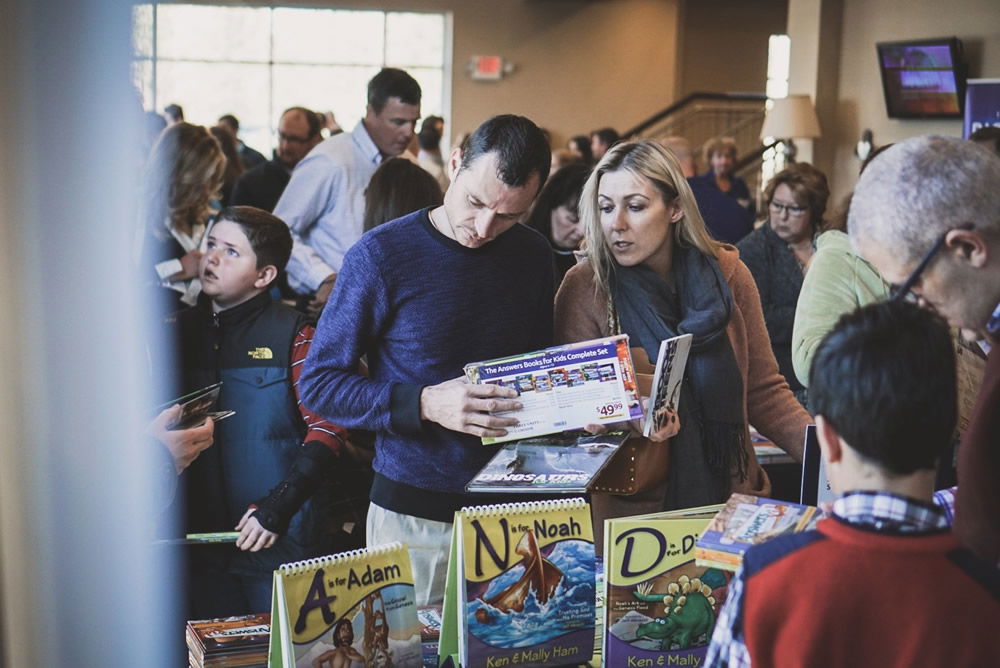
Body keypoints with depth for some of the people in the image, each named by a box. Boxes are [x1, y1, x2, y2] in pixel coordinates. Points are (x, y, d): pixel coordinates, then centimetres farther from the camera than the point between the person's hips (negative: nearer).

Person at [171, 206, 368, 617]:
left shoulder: (291, 335, -6)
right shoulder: (179, 333, 9)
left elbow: (327, 430, -12)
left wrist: (280, 505, -19)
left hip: (283, 542, -4)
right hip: (202, 539, 4)